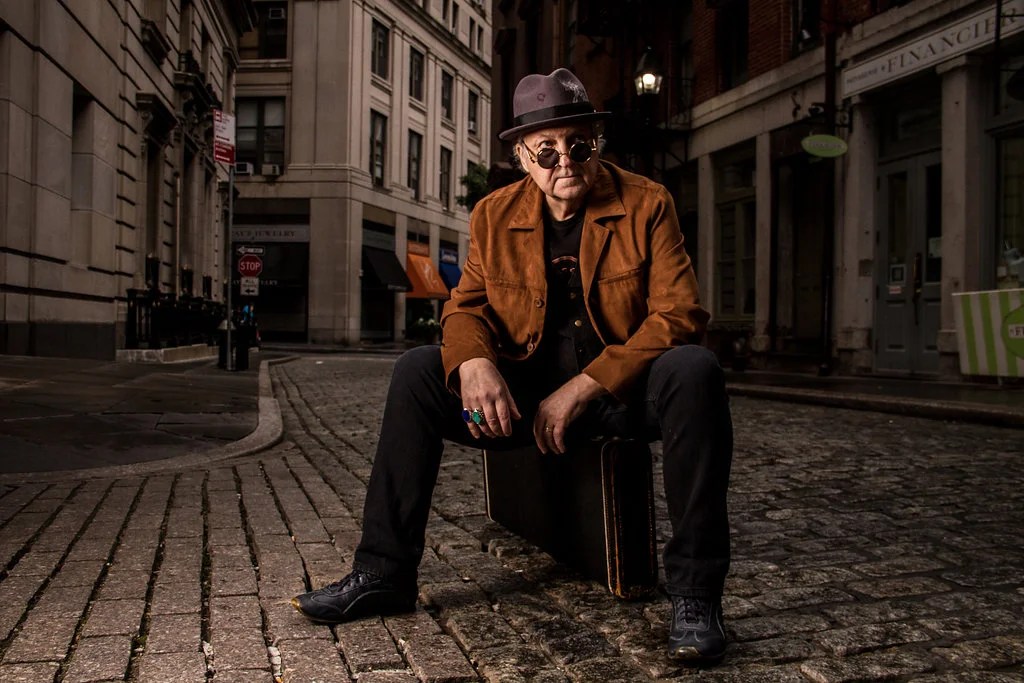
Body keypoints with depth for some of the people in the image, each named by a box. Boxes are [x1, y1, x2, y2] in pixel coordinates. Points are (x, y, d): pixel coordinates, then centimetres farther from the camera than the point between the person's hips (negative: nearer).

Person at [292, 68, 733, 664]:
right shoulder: (494, 215, 5)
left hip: (624, 390, -3)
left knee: (695, 370, -34)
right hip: (525, 396, 3)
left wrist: (583, 388, -21)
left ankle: (694, 592, -25)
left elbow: (680, 314, -13)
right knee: (417, 372, -15)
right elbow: (467, 305, 6)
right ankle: (384, 574, -8)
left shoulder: (647, 204, -5)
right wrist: (474, 362, -21)